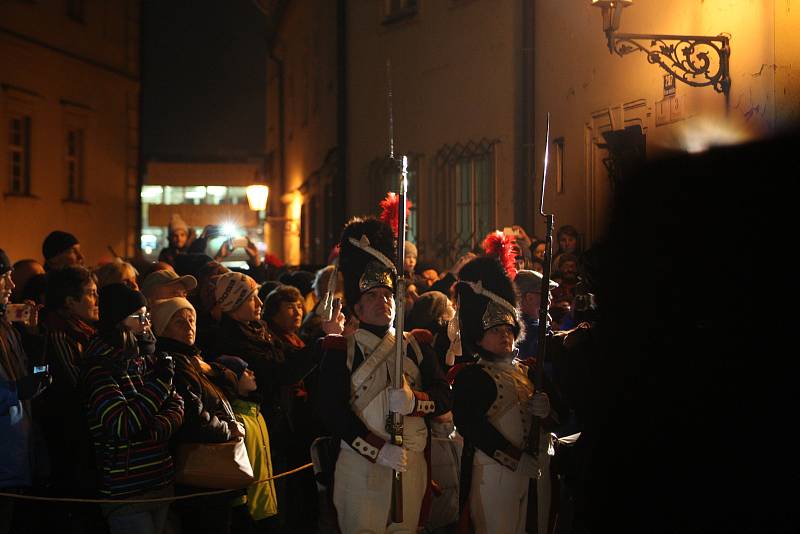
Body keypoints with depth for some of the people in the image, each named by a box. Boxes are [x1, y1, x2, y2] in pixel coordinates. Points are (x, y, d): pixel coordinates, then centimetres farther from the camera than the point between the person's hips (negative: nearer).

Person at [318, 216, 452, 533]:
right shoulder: (340, 351, 1)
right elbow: (333, 411, -10)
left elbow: (444, 397, 3)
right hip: (360, 465, -3)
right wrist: (379, 450, -18)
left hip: (410, 466, 3)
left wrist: (414, 401, -19)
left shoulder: (417, 346, 12)